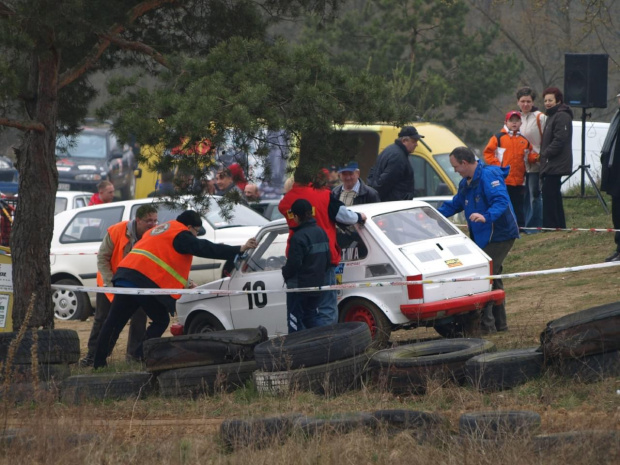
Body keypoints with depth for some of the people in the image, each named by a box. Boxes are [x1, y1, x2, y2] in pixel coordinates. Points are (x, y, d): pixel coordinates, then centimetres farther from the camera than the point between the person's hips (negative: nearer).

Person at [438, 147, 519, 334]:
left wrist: (486, 217, -47)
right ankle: (499, 324, 22)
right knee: (492, 279, 14)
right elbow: (454, 204, 29)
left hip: (499, 235, -11)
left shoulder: (489, 176, -18)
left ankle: (486, 324, -11)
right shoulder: (466, 183, 15)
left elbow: (501, 201, -31)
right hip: (483, 238, 11)